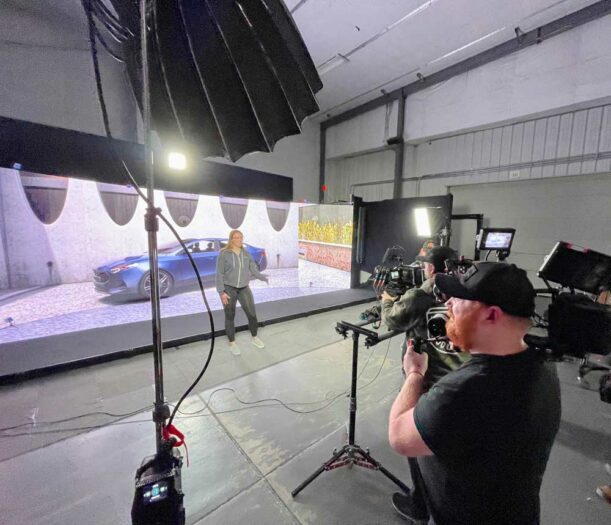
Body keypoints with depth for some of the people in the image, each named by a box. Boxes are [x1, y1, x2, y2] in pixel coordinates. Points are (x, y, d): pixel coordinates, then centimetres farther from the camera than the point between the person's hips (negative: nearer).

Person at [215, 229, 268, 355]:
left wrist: (263, 277, -15)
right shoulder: (224, 254, -8)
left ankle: (254, 338, 25)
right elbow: (219, 274, -8)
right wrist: (221, 292, -14)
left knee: (252, 314, 3)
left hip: (244, 289, 4)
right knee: (230, 317, 6)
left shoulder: (246, 254, 4)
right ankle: (232, 343, 24)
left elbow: (254, 270, 1)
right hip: (228, 289, -3)